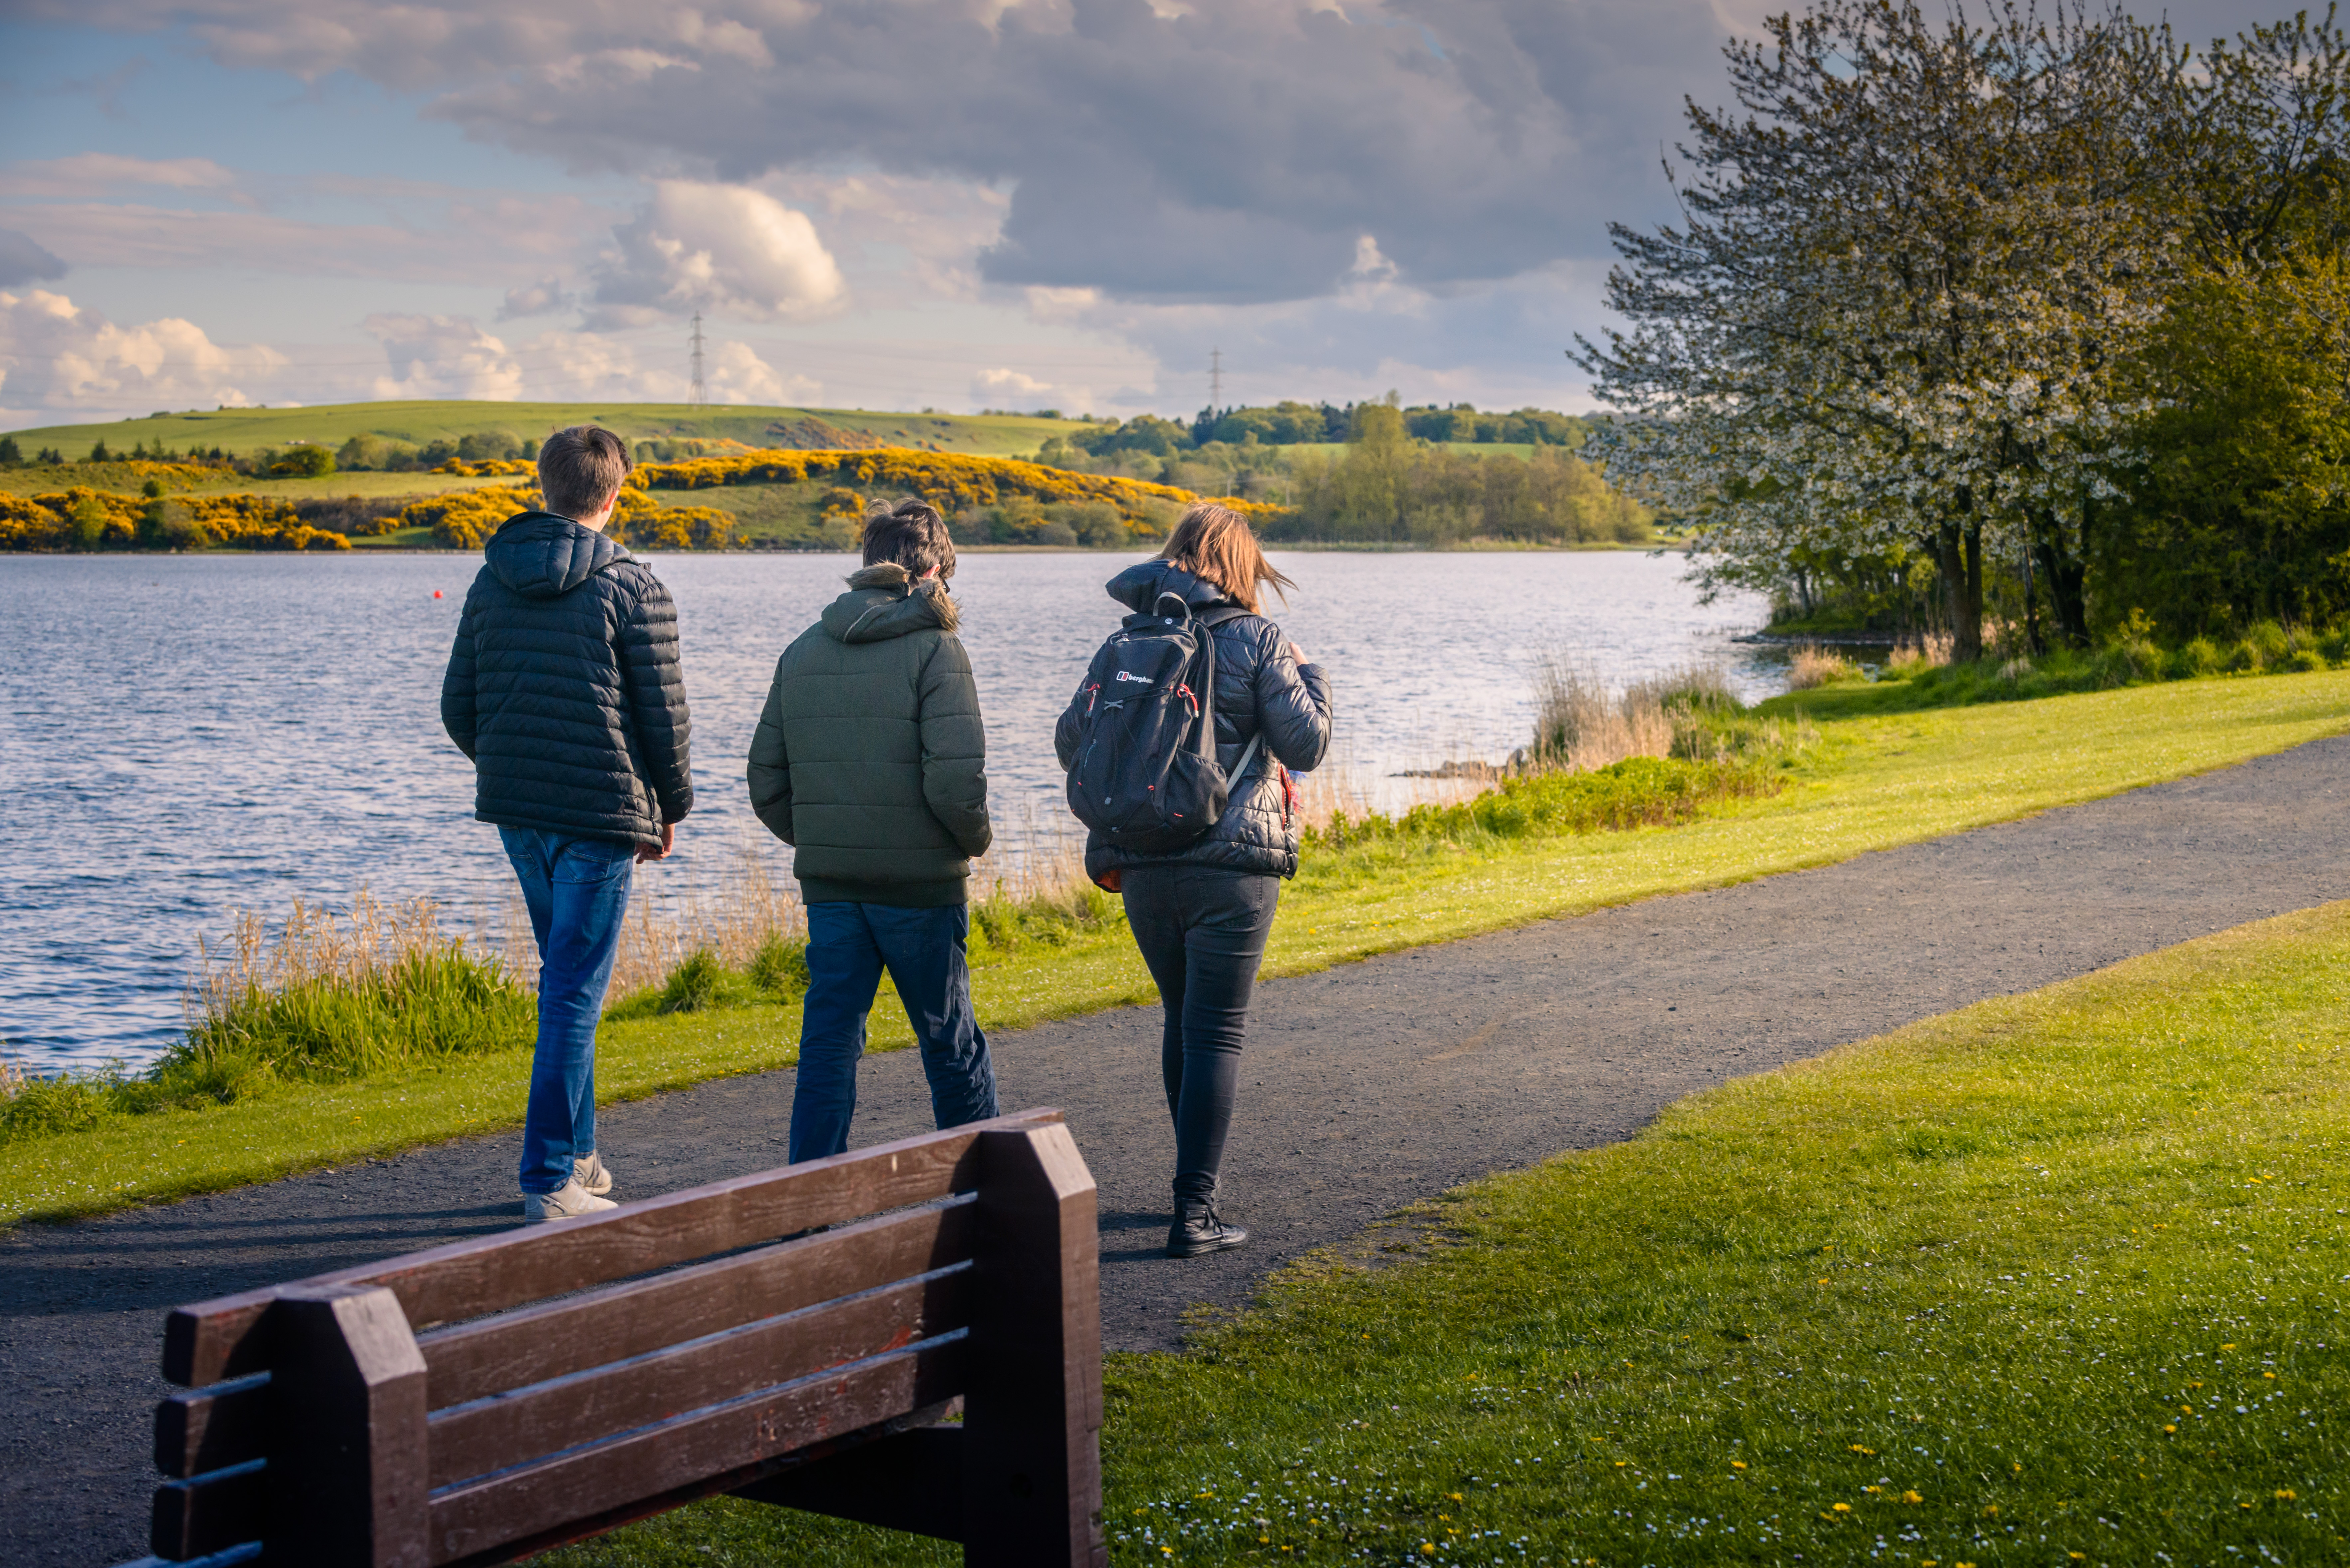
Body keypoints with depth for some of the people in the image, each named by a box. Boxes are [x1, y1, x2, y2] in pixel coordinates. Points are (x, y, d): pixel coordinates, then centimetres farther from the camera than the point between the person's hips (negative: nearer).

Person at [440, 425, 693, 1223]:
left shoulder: (492, 582, 7)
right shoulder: (633, 589, -9)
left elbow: (458, 706, 10)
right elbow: (664, 715, -7)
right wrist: (671, 806, 7)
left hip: (516, 812, 6)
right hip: (601, 813, -6)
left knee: (565, 975, 20)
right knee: (576, 991, -3)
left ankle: (576, 1153, 24)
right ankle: (550, 1180, -3)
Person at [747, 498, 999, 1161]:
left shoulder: (803, 651, 7)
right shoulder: (934, 649, -10)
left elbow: (766, 781, 7)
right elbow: (955, 778, -18)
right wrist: (974, 840, 1)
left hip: (828, 883, 4)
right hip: (921, 882, -4)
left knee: (828, 1043, 7)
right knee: (951, 1043, 11)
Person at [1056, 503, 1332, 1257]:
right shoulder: (1257, 641, -5)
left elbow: (1072, 740, 8)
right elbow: (1304, 747, -7)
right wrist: (1313, 683, 11)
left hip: (1143, 865, 5)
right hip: (1233, 864, -4)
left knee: (1183, 1019, 21)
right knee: (1217, 1035, -1)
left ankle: (1198, 1183, 31)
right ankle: (1194, 1211, -5)